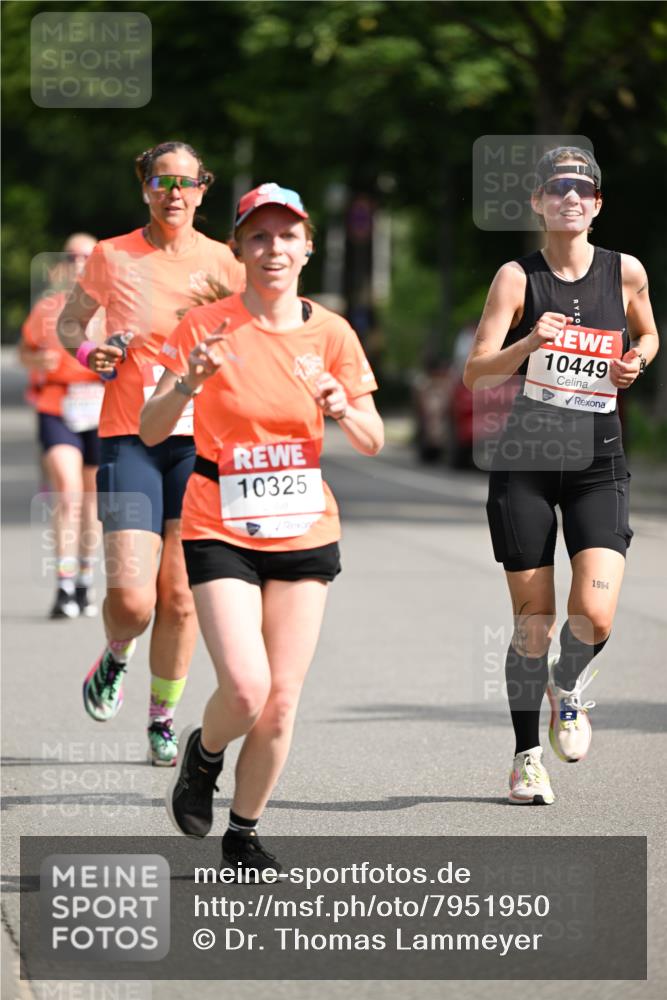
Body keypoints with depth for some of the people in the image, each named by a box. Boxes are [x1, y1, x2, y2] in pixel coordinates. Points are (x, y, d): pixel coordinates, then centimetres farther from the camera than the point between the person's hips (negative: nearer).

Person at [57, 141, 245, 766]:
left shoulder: (221, 263, 5)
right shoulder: (113, 256, 2)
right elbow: (69, 323, 15)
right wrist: (87, 352, -7)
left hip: (199, 439, 2)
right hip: (129, 439, -1)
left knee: (179, 596, 1)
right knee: (131, 599, -13)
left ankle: (162, 719, 21)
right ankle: (115, 657, 23)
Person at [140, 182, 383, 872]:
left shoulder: (330, 334, 2)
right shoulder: (207, 327, -6)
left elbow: (372, 443, 6)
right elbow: (151, 432, -6)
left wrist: (341, 409, -15)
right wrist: (188, 382, -25)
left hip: (304, 531, 3)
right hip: (220, 530, -3)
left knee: (282, 700, 0)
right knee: (246, 688, -17)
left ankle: (243, 835, 20)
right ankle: (203, 755, 18)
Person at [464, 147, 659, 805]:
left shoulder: (626, 273, 3)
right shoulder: (517, 277, -2)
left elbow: (648, 336, 23)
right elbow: (476, 373, -9)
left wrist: (636, 361, 1)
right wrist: (530, 342, -26)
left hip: (597, 461, 1)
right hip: (525, 461, -1)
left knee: (595, 613, -16)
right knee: (533, 621, 2)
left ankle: (567, 689, 18)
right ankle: (527, 757, 19)